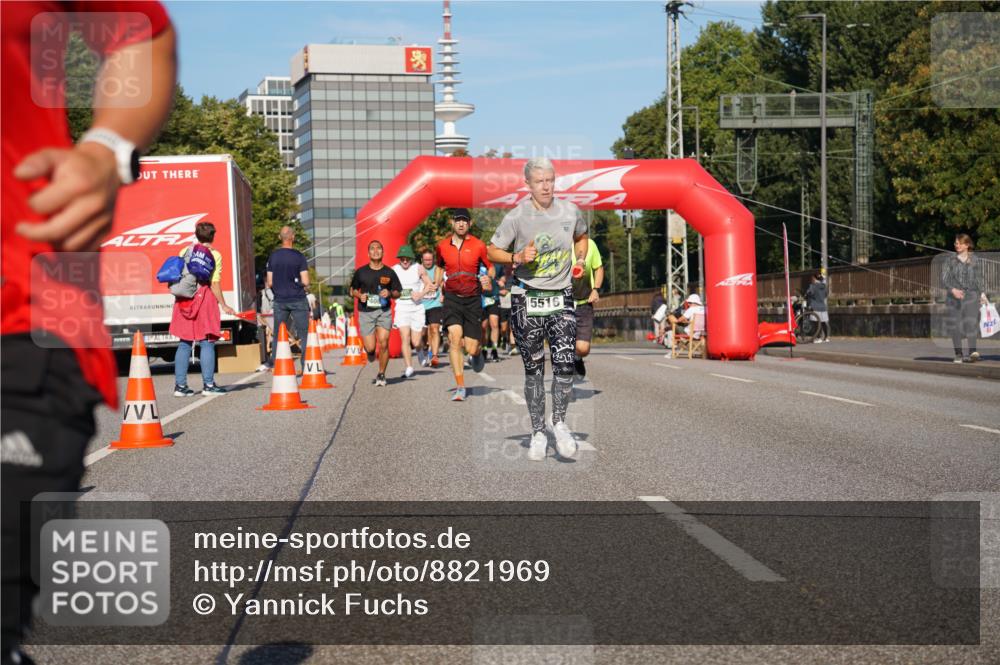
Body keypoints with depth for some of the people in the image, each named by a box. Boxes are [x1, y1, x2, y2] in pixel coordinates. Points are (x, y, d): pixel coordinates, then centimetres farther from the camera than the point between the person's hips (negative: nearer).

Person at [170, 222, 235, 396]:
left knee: (184, 343, 8)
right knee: (207, 342, 1)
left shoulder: (185, 251, 9)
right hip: (205, 298, -4)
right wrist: (223, 305, -3)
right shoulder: (214, 255, -3)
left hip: (184, 300, 4)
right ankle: (208, 384, 0)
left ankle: (180, 385, 8)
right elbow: (214, 283, -9)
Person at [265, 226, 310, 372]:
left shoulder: (273, 256, 3)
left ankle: (274, 364, 7)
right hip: (298, 300, -3)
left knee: (278, 334, 10)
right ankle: (305, 364, -1)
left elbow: (269, 283, 4)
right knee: (303, 334, 3)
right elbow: (305, 282, -12)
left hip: (280, 300, 3)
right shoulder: (299, 256, -8)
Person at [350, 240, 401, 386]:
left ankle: (381, 375, 4)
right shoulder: (361, 272, 5)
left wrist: (389, 293, -10)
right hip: (365, 312, 0)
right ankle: (370, 352, 34)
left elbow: (397, 293, 11)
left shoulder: (389, 272, 5)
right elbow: (353, 290, 15)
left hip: (384, 311, 0)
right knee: (370, 347, -6)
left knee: (383, 343, -12)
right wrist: (359, 295, -6)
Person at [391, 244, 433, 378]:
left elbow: (429, 284, 4)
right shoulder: (394, 270, 1)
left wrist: (421, 294, -12)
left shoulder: (419, 269, -1)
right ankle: (409, 367, -6)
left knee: (416, 342, 0)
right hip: (401, 308, 1)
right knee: (405, 338, -14)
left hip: (417, 308, 0)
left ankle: (420, 350, 37)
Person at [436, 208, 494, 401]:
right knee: (454, 337, -20)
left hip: (473, 299, -1)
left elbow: (491, 267, 10)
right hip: (452, 297, 1)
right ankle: (460, 387, -14)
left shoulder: (478, 245, -1)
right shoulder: (442, 246, 6)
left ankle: (476, 354, 38)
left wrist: (488, 278, -11)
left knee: (471, 348, -4)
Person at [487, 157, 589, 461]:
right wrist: (517, 257, -17)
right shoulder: (516, 217, -8)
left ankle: (560, 422, 10)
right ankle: (538, 432, 15)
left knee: (565, 365, -10)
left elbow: (581, 237, 23)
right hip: (527, 299, -2)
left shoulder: (570, 211, 2)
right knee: (533, 368, 3)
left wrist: (580, 259, 5)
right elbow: (492, 251, -1)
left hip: (562, 298, 2)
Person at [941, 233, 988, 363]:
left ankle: (972, 352, -25)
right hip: (953, 297, 1)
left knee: (971, 322, -16)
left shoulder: (975, 260, 7)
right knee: (955, 325, 2)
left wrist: (983, 294, 0)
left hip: (971, 295, -1)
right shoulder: (950, 261, 4)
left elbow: (980, 279, 12)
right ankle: (958, 354, 11)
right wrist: (953, 290, -18)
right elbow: (943, 279, -2)